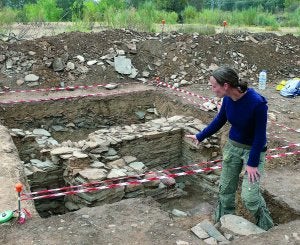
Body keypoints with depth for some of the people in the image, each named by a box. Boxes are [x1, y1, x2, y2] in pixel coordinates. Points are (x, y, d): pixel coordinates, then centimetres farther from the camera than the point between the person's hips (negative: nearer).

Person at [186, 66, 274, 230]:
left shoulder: (257, 102, -30)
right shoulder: (228, 99, -12)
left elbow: (260, 135, -21)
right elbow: (219, 121, 7)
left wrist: (252, 163, -17)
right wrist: (200, 137, 14)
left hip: (253, 149, -6)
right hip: (232, 146, 6)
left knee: (249, 196, -9)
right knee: (225, 188, 14)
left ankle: (266, 229, 16)